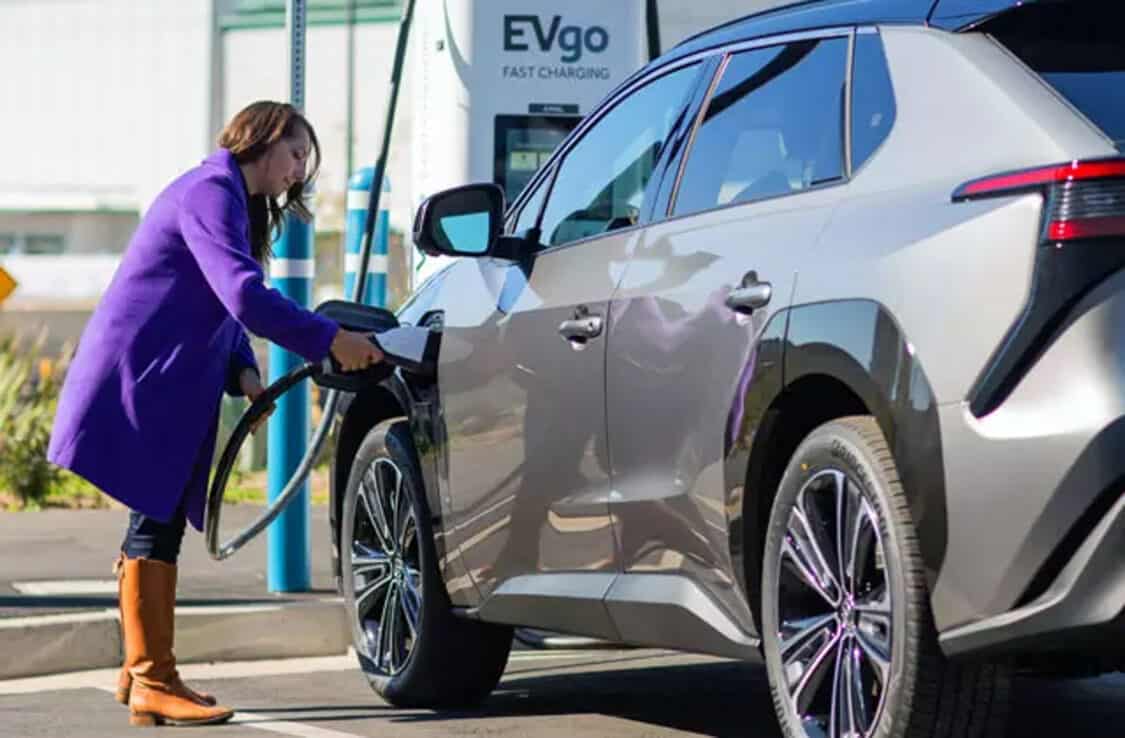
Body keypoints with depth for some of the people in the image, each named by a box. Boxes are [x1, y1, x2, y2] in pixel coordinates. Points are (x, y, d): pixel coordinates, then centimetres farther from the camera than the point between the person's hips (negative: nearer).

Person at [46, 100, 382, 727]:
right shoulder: (209, 194, -14)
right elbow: (245, 298, -26)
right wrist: (329, 340, -22)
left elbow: (224, 309, 22)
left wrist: (243, 374, 4)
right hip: (139, 385, -11)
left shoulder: (233, 202, 21)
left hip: (163, 390, 11)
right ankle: (153, 682, -9)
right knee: (156, 523, -10)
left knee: (158, 523, 13)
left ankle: (142, 670, 20)